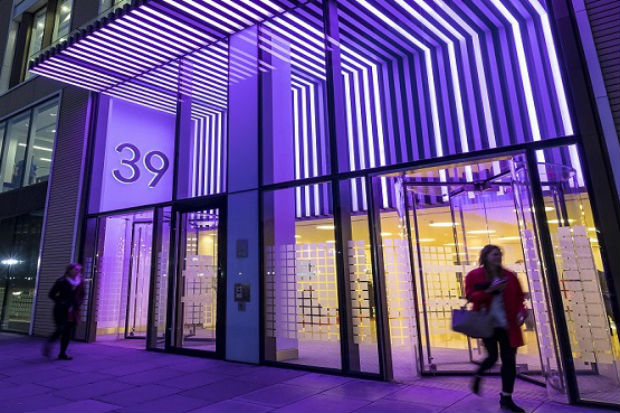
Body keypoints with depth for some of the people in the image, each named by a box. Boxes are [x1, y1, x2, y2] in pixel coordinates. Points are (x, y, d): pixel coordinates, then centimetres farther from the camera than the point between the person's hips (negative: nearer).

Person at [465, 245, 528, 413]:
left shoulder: (509, 276, 5)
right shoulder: (474, 275, -5)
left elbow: (519, 296, 10)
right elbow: (470, 296, -12)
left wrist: (521, 312, -8)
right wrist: (489, 290, -24)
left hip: (507, 325, 4)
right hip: (488, 324, -4)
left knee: (509, 360, 5)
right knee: (492, 357, 0)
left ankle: (506, 398, 19)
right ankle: (478, 376, 34)